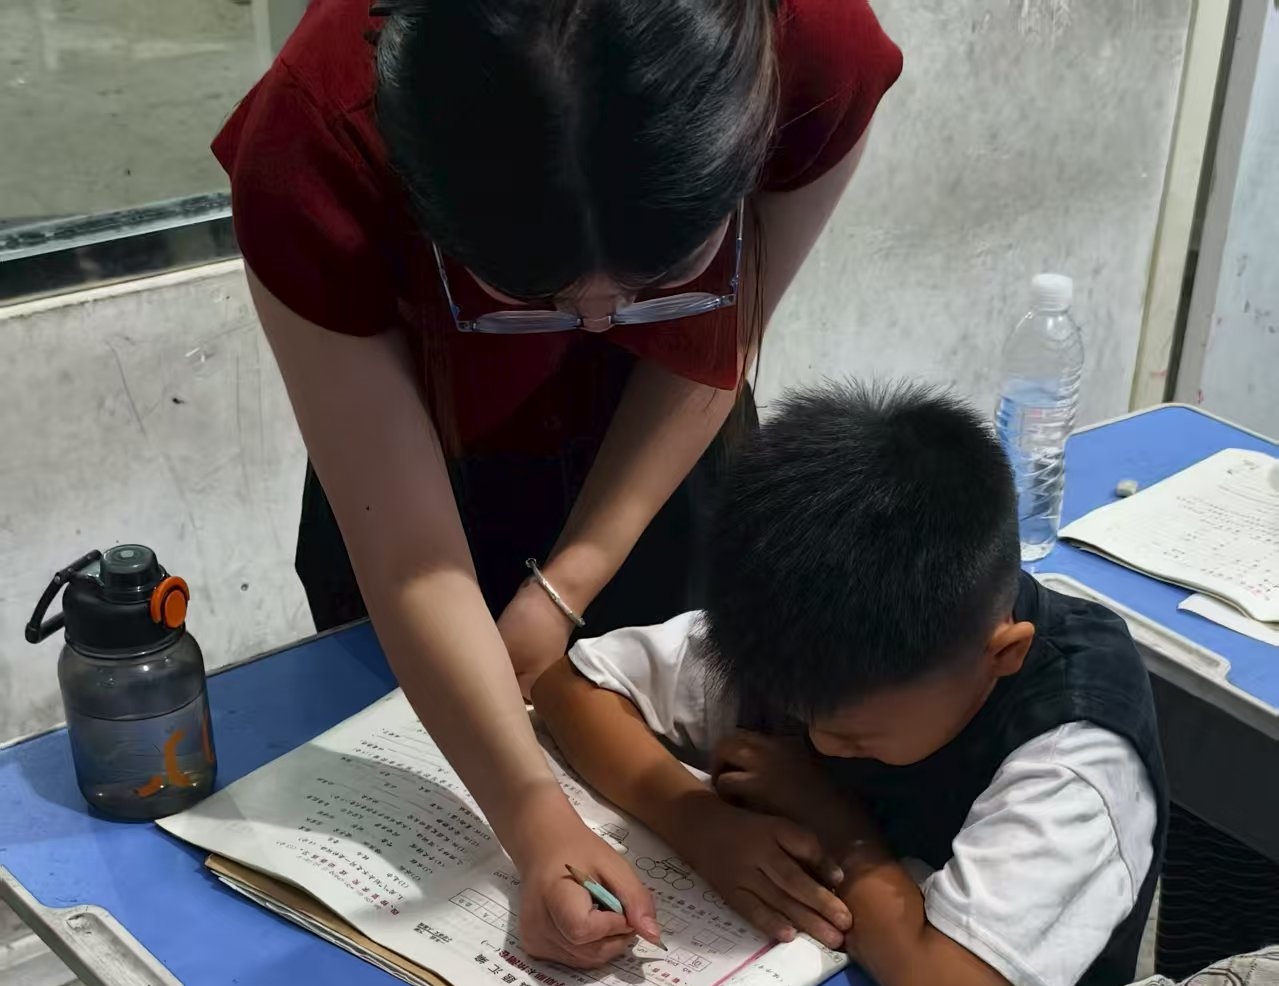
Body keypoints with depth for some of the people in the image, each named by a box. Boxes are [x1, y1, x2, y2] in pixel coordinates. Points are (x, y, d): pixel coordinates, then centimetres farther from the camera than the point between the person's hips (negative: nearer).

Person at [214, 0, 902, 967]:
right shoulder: (315, 152, -41)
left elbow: (714, 347, -17)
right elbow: (407, 560, -32)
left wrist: (564, 589, -15)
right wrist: (542, 831, -35)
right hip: (423, 444, -1)